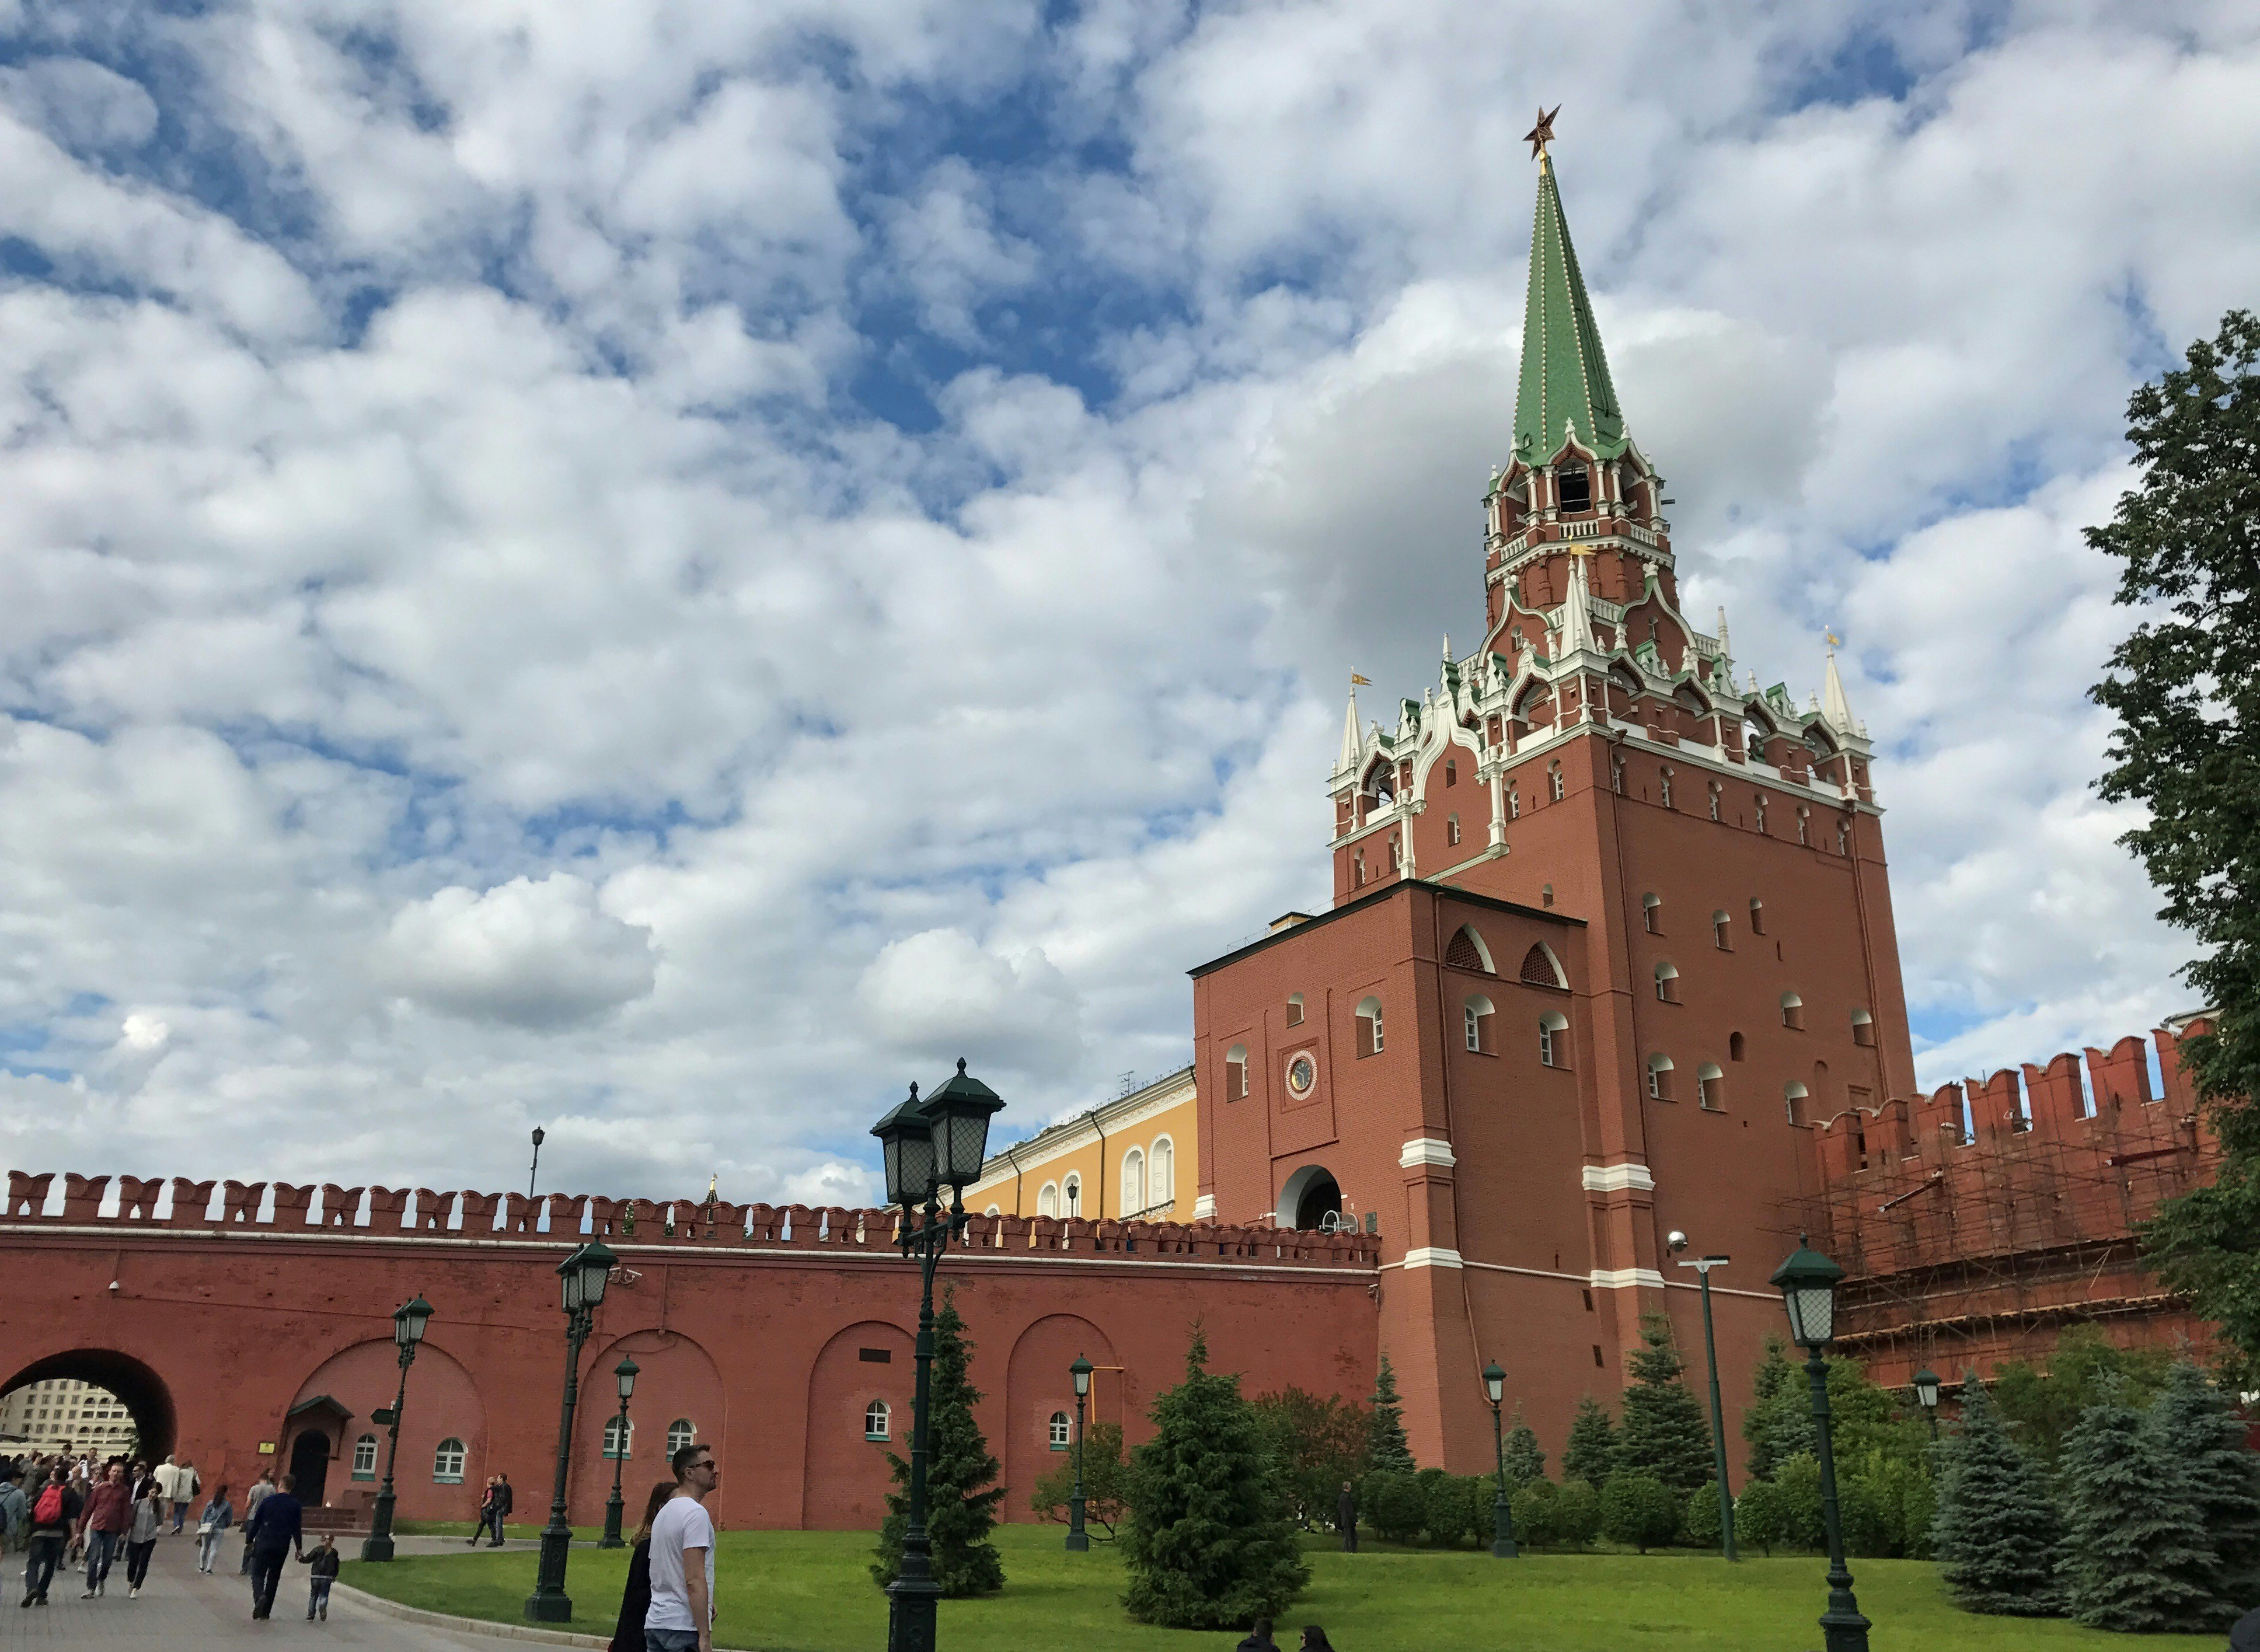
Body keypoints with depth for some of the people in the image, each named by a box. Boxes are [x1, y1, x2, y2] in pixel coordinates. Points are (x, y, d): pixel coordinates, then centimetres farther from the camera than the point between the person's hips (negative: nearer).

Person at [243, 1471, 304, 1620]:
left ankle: (260, 1596, -26)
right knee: (274, 1577, 13)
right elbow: (297, 1529, 3)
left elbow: (256, 1522, -1)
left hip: (264, 1544, -2)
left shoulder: (268, 1500, -2)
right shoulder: (295, 1506, 2)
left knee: (257, 1574, 4)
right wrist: (299, 1548, 9)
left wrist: (249, 1541, 10)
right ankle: (265, 1612, 12)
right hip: (282, 1547, 2)